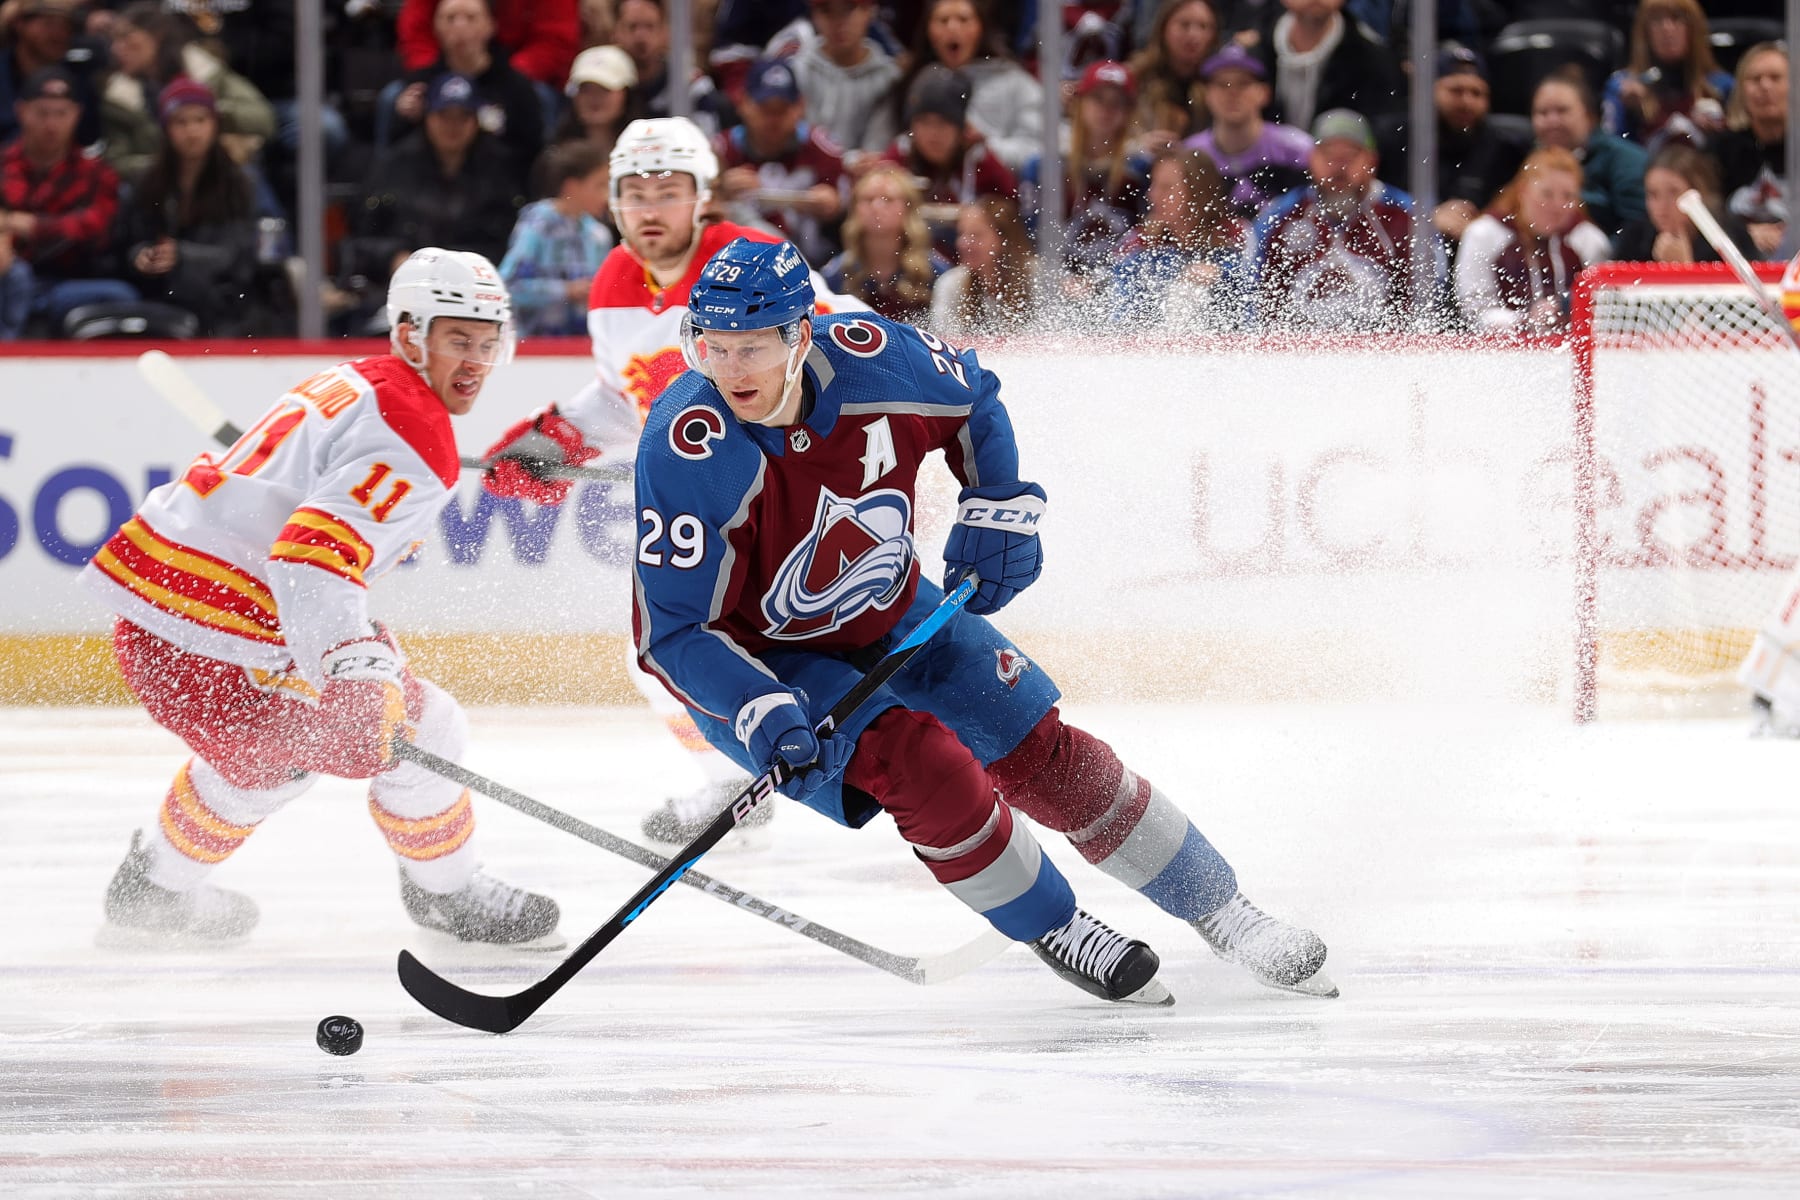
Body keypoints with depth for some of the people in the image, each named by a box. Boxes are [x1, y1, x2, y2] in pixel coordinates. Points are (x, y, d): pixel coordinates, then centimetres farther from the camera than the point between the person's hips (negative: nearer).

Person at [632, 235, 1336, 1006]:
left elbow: (974, 403, 4)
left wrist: (1001, 510, -5)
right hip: (759, 663, -4)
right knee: (920, 764, -25)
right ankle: (1052, 931, 0)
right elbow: (670, 631, -27)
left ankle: (1223, 916, 19)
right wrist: (758, 713, -39)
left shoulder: (872, 359, -22)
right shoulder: (686, 451, -32)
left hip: (889, 616, 4)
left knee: (1041, 754, 2)